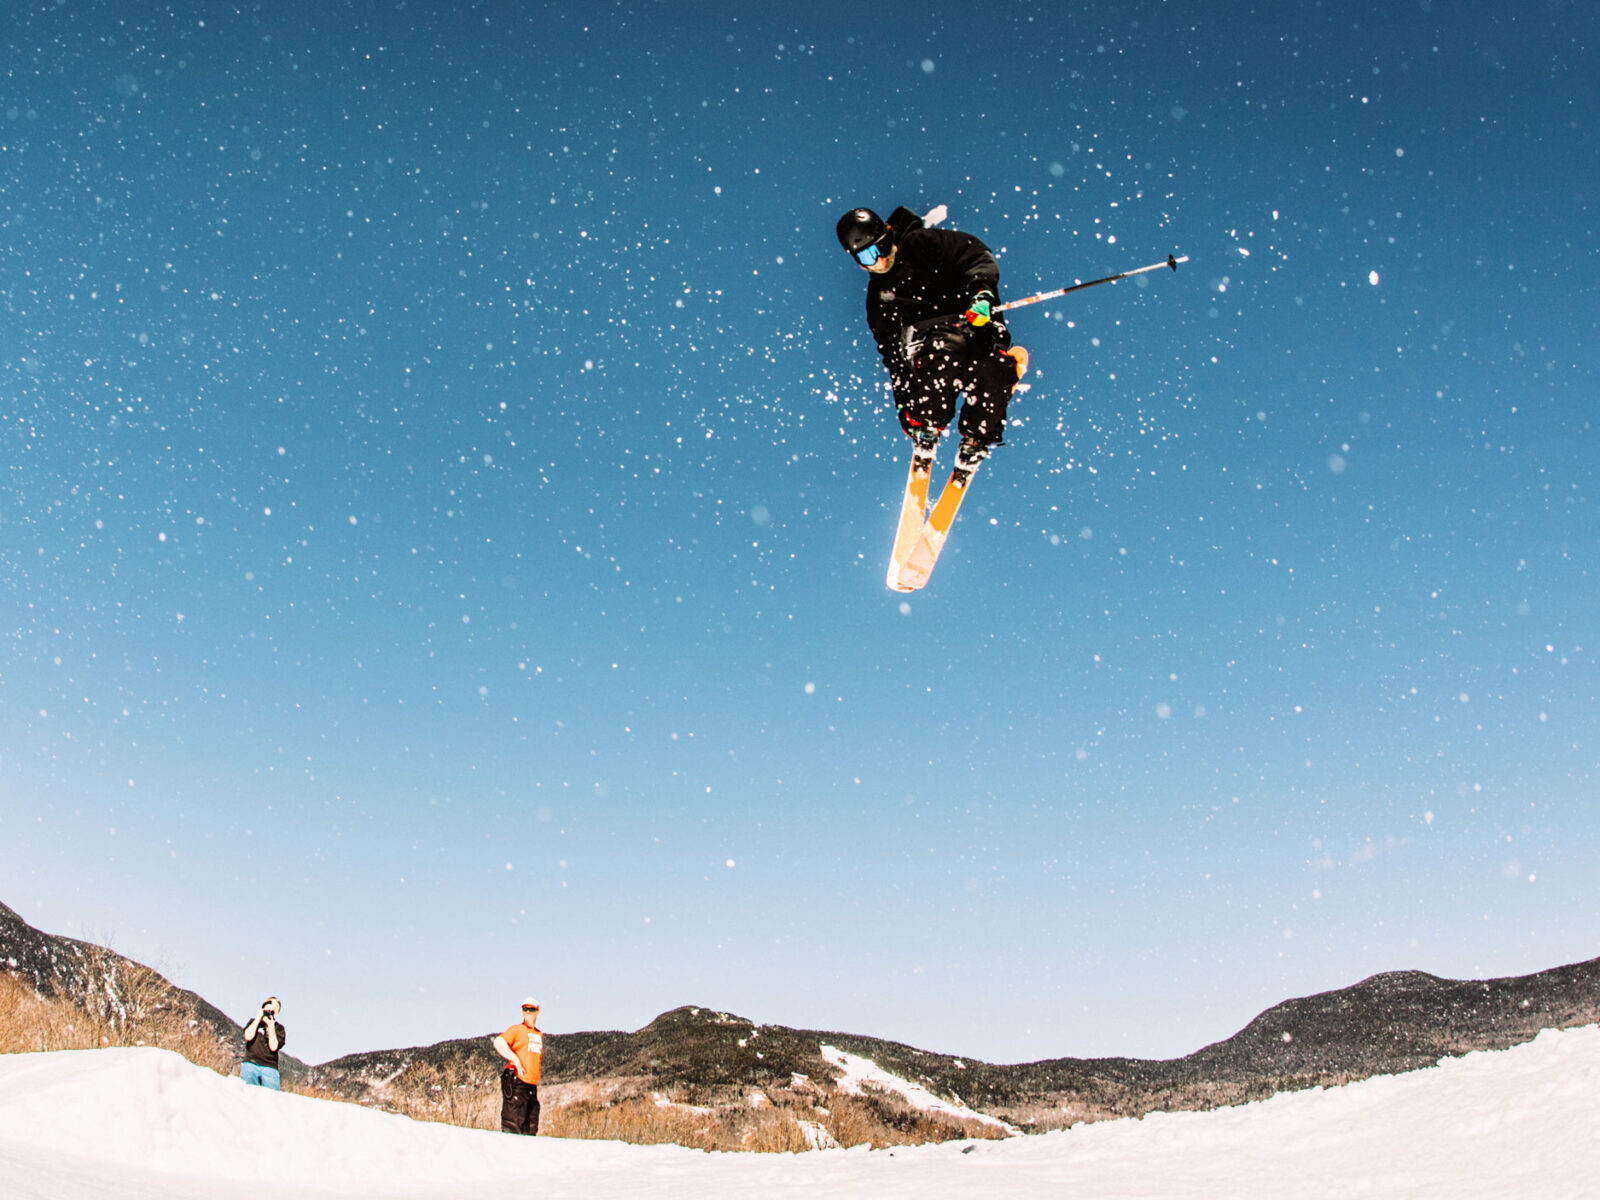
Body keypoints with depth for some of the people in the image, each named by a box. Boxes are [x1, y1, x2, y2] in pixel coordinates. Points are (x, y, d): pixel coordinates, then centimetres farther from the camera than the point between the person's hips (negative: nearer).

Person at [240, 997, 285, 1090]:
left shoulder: (279, 1028, 14)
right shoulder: (254, 1022, 19)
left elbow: (273, 1047, -1)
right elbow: (248, 1037, -2)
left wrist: (271, 1026, -3)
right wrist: (258, 1018, 3)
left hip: (269, 1068, -1)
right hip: (250, 1064, 1)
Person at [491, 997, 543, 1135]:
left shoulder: (539, 1034, 22)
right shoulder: (516, 1030, 1)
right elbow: (498, 1042, -16)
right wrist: (515, 1059, -24)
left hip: (532, 1085, 7)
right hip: (516, 1082, -7)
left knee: (530, 1128, 7)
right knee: (512, 1124, -13)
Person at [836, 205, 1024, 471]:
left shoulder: (920, 244, 6)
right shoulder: (878, 295, 18)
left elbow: (976, 256, -3)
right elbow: (890, 349, 18)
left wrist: (981, 291, -24)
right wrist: (902, 400, 10)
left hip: (977, 324, -1)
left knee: (996, 362, -36)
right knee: (949, 346, -39)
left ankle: (975, 440, -15)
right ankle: (926, 427, -23)